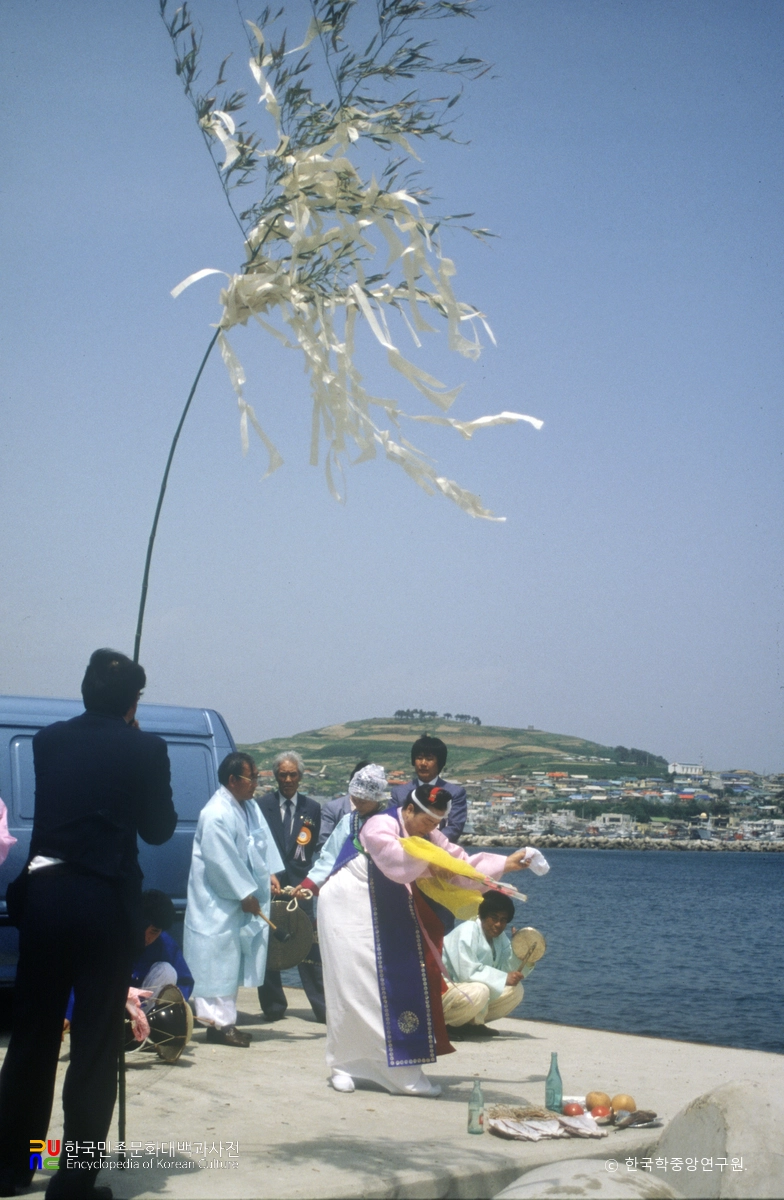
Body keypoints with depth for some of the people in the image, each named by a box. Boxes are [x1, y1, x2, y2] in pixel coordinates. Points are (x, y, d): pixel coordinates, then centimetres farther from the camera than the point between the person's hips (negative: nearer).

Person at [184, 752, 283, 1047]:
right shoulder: (216, 815, -21)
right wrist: (245, 895, -17)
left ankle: (226, 1019, 20)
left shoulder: (249, 807, 8)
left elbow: (263, 841, 15)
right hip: (218, 904, -10)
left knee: (234, 960, 13)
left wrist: (270, 873, 2)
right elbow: (222, 862, -22)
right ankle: (217, 1022, 0)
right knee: (218, 959, -5)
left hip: (243, 900, 10)